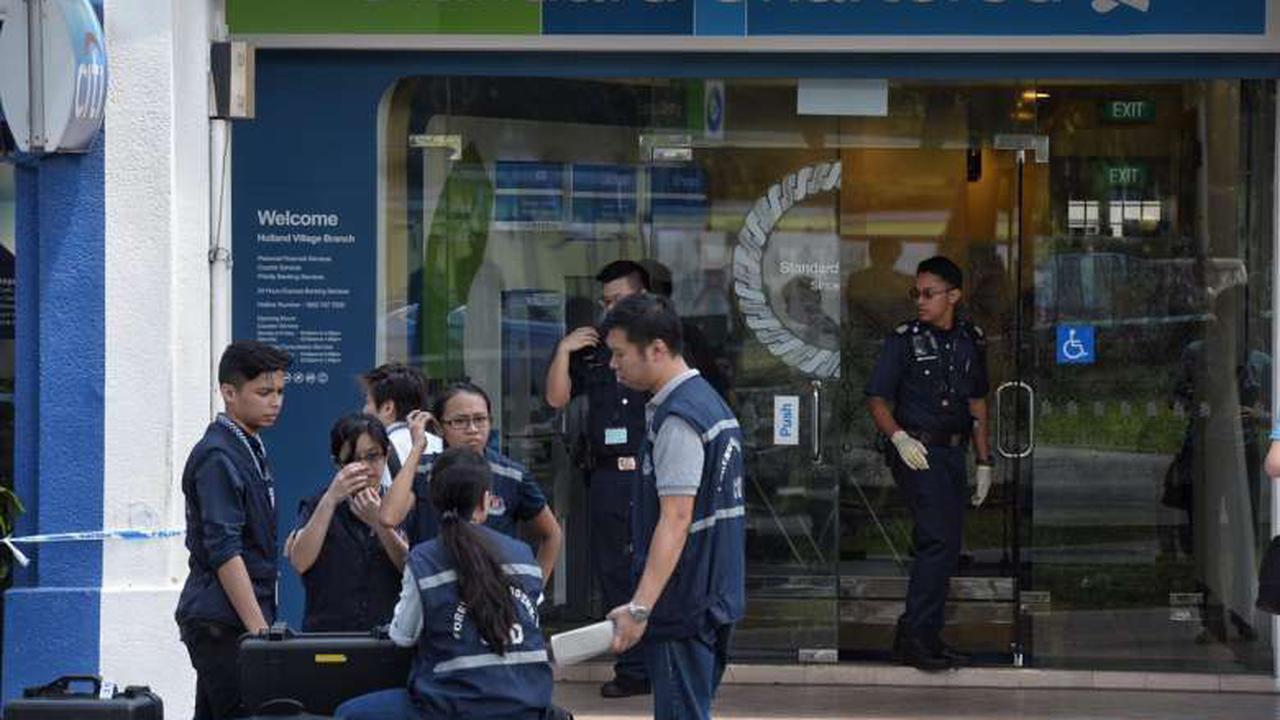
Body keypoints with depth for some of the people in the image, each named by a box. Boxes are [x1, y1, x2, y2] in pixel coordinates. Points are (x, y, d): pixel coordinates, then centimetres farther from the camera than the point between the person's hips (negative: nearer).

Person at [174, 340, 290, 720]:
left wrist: (261, 623, 16)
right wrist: (259, 629, -21)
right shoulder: (218, 457, -13)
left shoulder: (250, 449, 16)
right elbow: (224, 552, -19)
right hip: (221, 621, -9)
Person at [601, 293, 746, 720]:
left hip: (683, 603, -10)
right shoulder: (710, 401, 15)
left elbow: (675, 520, -24)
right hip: (714, 597, 10)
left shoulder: (677, 418, -17)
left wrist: (641, 607, -27)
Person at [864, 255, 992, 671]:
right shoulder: (904, 341, -3)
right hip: (917, 451, -6)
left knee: (948, 544, 7)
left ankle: (928, 637, 14)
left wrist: (984, 461, 17)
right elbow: (877, 399, -4)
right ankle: (913, 636, -14)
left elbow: (977, 403, 19)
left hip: (954, 452, 6)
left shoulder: (971, 341, 12)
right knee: (938, 539, -17)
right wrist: (899, 437, -21)